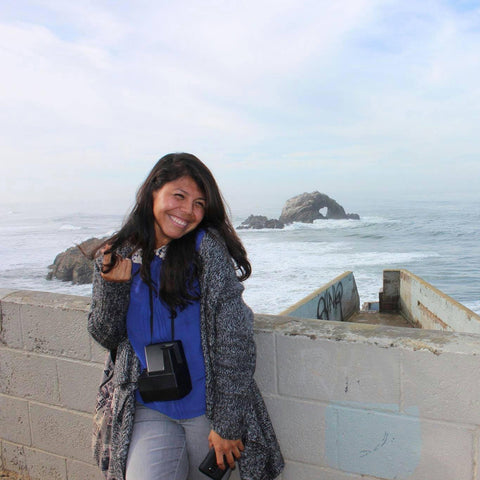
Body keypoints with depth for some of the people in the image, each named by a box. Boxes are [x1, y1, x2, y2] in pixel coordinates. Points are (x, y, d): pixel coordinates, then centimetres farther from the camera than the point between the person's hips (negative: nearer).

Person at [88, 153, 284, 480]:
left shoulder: (207, 248, -13)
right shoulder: (115, 257, -1)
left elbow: (234, 340, -14)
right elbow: (105, 336, 6)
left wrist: (227, 423, -13)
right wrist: (113, 285, -12)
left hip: (208, 409, -1)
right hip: (149, 411, 2)